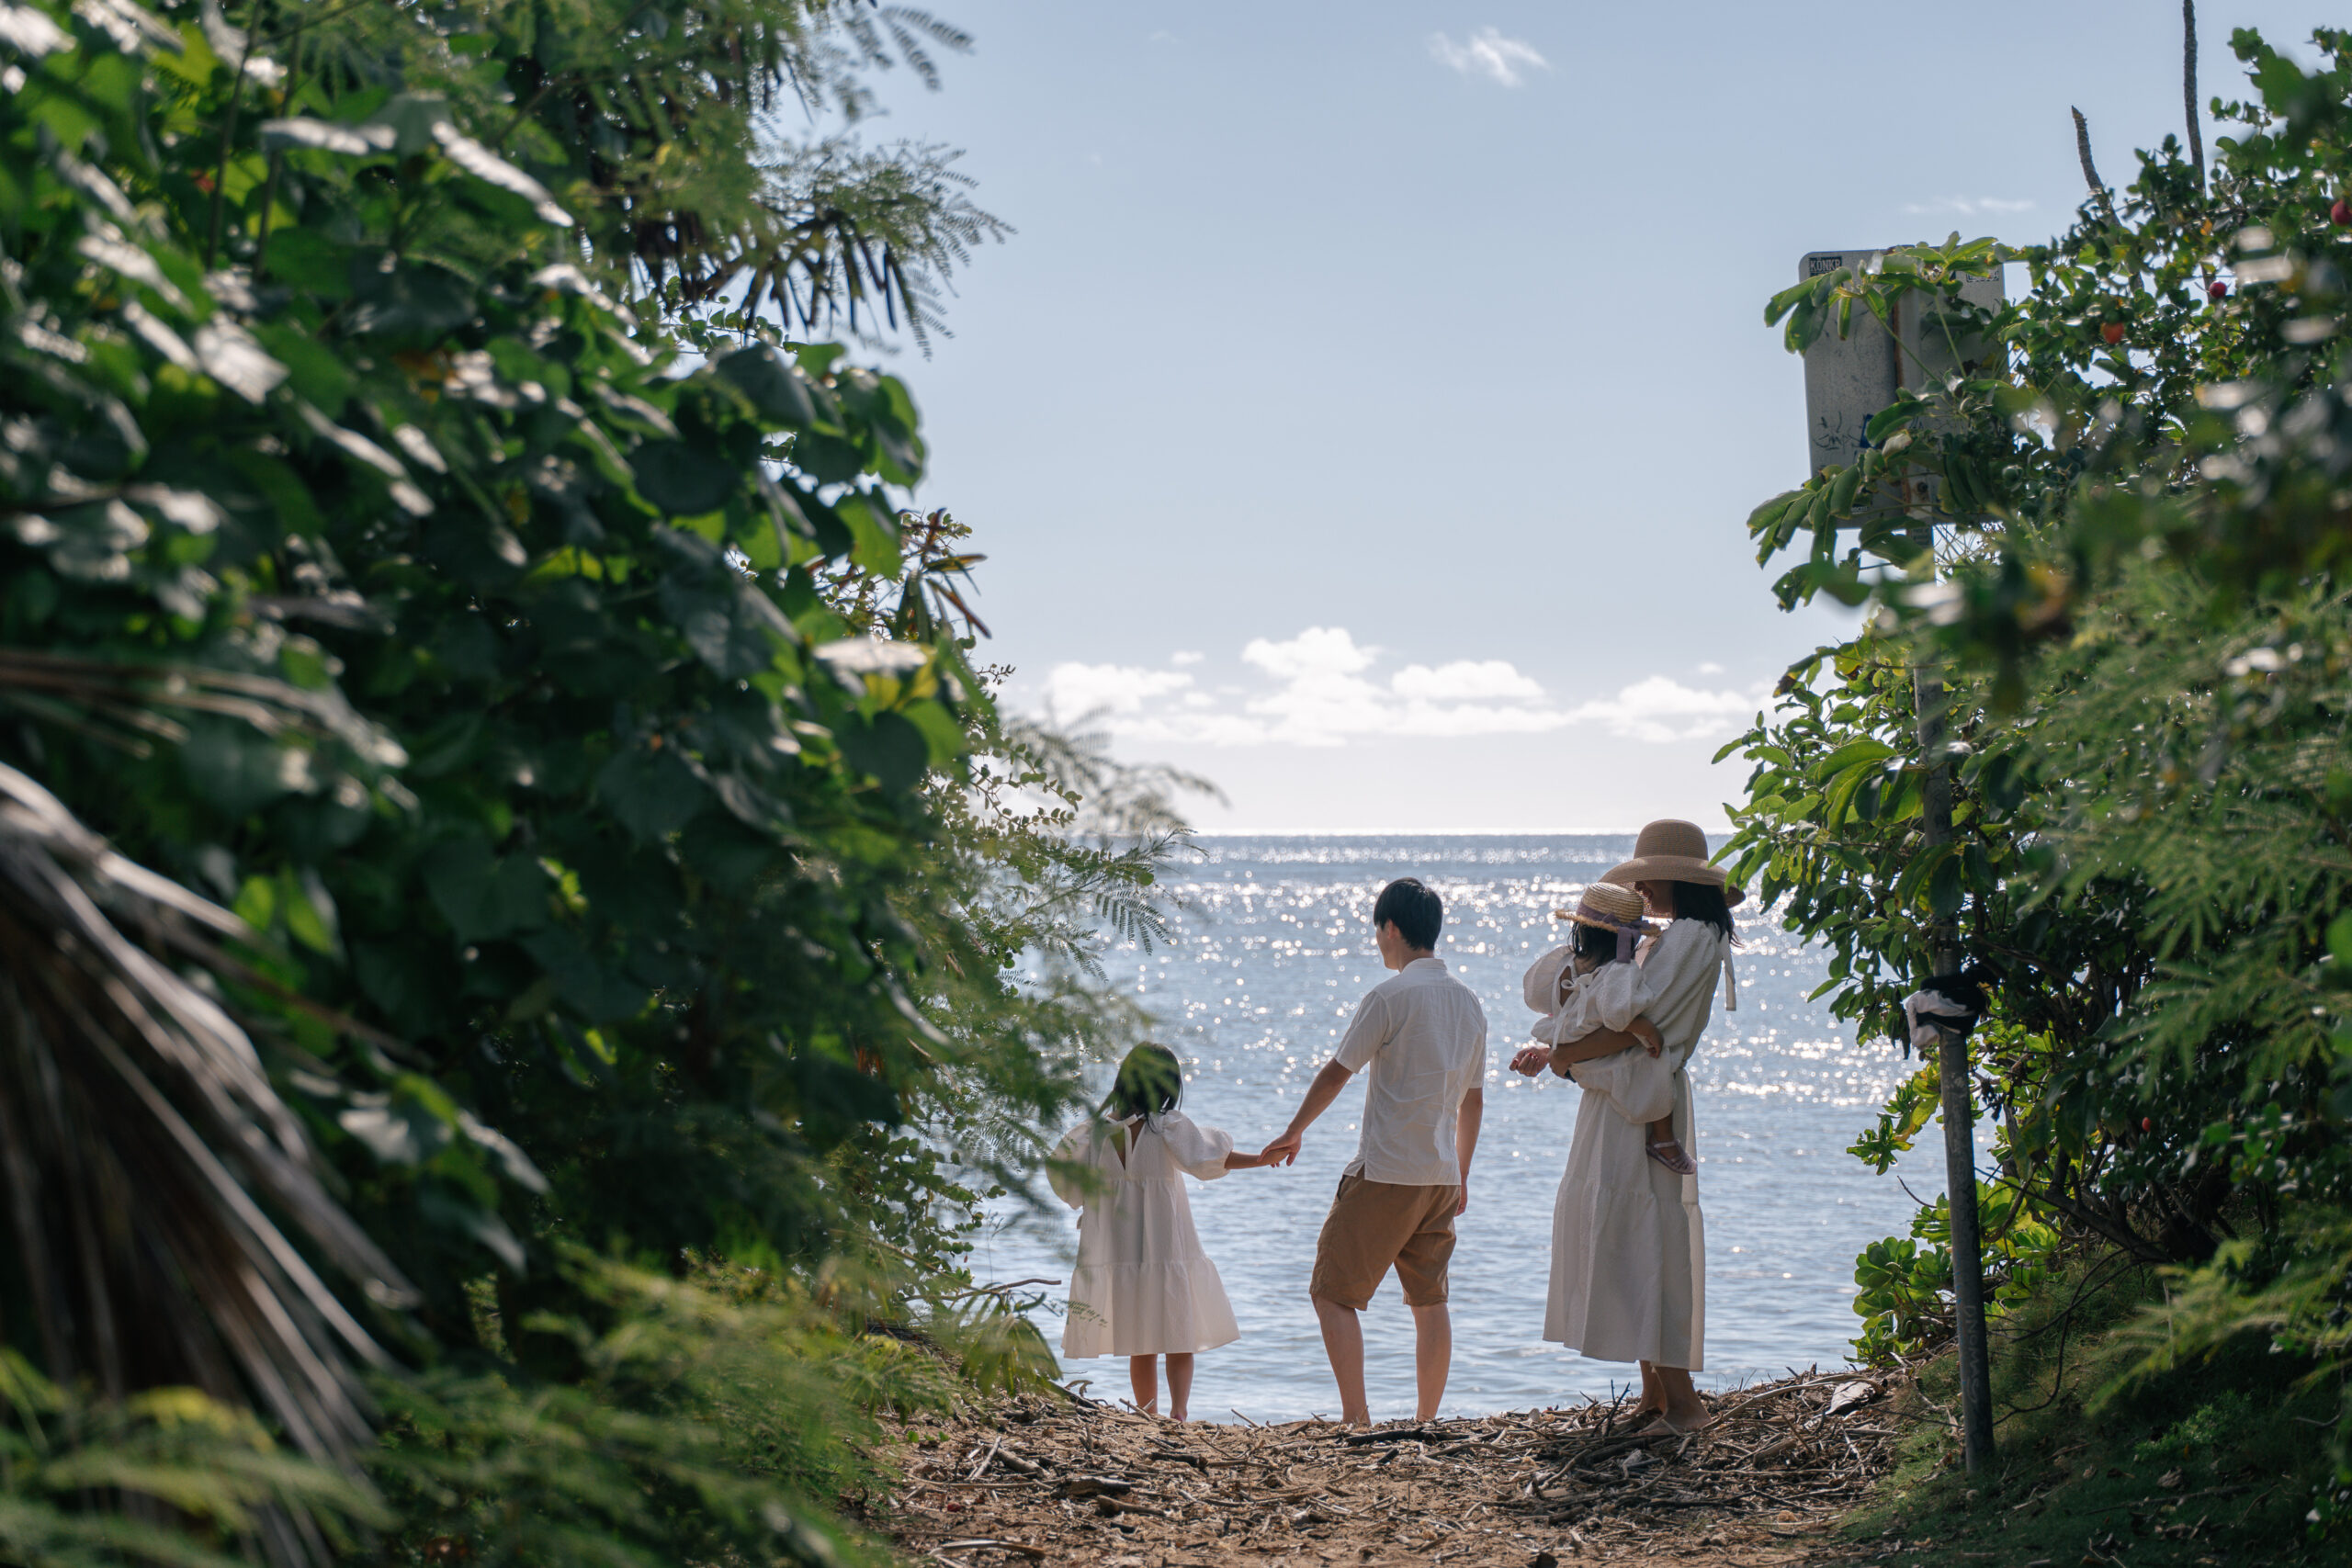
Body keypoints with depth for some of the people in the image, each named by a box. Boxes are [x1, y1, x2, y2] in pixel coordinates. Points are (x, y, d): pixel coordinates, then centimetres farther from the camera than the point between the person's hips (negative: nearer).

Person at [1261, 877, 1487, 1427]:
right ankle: (1426, 1421, 12)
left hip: (1385, 1174, -7)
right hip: (1441, 1175, 7)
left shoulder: (1390, 996, -11)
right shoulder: (1468, 1003, 11)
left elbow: (1336, 1073, -7)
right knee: (1429, 1300, 12)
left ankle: (1355, 1418, -6)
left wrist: (1294, 1132, 7)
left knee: (1333, 1293, 0)